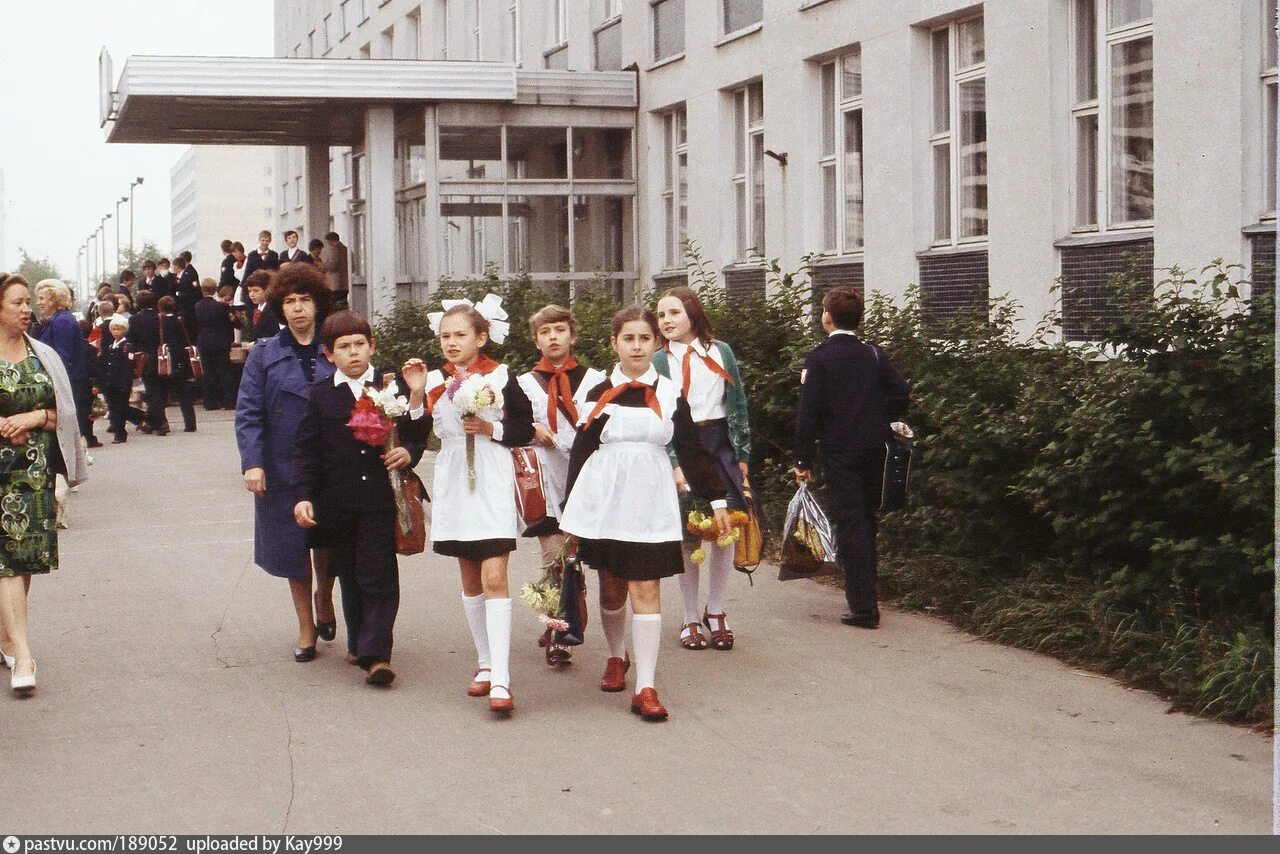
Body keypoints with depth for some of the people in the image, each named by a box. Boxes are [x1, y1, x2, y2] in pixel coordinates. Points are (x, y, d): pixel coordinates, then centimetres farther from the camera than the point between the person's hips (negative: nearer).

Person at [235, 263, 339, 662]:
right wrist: (252, 463, -12)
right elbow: (248, 413, -1)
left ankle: (324, 599, 36)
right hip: (283, 469, 0)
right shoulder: (264, 355, 4)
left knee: (329, 544, 4)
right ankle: (307, 627, 23)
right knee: (294, 548, 7)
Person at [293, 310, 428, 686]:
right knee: (349, 576, 13)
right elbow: (307, 450, 4)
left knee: (378, 577, -6)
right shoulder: (321, 394, 5)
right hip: (337, 505, 2)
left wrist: (408, 454, -19)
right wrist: (303, 495, -4)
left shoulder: (394, 387, 2)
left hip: (380, 502, -2)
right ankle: (359, 642, 27)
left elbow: (415, 438, 4)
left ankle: (375, 654, -7)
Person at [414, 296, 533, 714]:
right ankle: (485, 662, 27)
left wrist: (491, 429, -14)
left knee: (494, 577, -13)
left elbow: (526, 430, 1)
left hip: (492, 487, -4)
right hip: (454, 488, 5)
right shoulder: (433, 381, 6)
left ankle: (501, 679, -17)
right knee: (470, 579, 13)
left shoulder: (502, 377, -3)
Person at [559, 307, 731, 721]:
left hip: (651, 503, -1)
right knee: (612, 589, 10)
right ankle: (616, 657, 38)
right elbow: (581, 452, 7)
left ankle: (646, 688, -7)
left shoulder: (670, 394, 4)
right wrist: (571, 514, 5)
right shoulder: (599, 394, 4)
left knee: (647, 590, -7)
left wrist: (717, 499, 5)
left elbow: (692, 452, 8)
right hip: (604, 501, 1)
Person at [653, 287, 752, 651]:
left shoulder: (721, 352, 6)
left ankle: (715, 611, 15)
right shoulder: (659, 361, 2)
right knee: (688, 536, 0)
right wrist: (674, 465, -14)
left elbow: (738, 405, 9)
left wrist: (743, 454, 5)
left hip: (721, 447, 2)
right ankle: (691, 618, 12)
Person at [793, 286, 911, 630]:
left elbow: (808, 412, -11)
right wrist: (880, 420, 13)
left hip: (839, 450, -5)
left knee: (850, 523, -3)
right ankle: (866, 597, 28)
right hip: (874, 449, 5)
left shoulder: (819, 357, -8)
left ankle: (863, 607, -7)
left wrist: (803, 461, -8)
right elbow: (902, 391, -2)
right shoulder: (874, 355, 5)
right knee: (867, 520, 18)